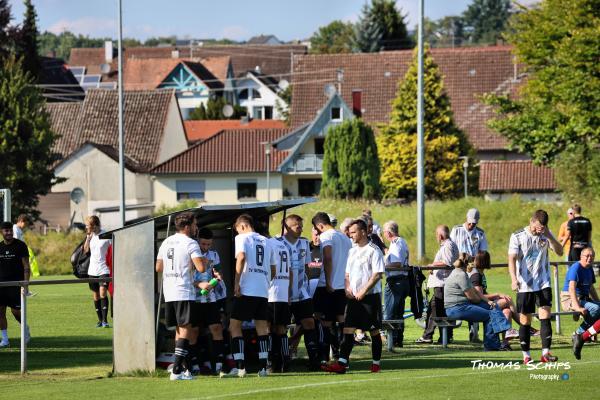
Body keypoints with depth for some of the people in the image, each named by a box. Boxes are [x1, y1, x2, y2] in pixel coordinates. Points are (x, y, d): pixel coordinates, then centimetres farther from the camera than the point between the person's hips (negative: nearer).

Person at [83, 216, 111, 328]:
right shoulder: (90, 236, 9)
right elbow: (85, 250, 7)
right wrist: (88, 237, -1)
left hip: (103, 269, -6)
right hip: (92, 270, 6)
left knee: (103, 293, -19)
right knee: (96, 296, 9)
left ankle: (105, 320, -19)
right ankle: (100, 320, 18)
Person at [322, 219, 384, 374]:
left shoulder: (373, 250, -7)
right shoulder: (352, 251, 16)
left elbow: (378, 274, -14)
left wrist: (364, 291, -17)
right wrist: (348, 288, 3)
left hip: (370, 296, -7)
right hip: (354, 297, 7)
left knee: (374, 331, 1)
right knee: (348, 329, -3)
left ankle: (376, 363, 10)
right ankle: (342, 364, -9)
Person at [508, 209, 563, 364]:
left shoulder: (546, 235, 5)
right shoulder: (517, 236, -4)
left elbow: (560, 252, -2)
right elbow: (512, 259, -10)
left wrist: (549, 237, -17)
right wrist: (514, 279, -25)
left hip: (543, 283, 2)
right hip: (525, 285, -2)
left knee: (545, 316, -10)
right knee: (525, 320, 3)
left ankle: (545, 352, -13)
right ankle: (526, 355, 11)